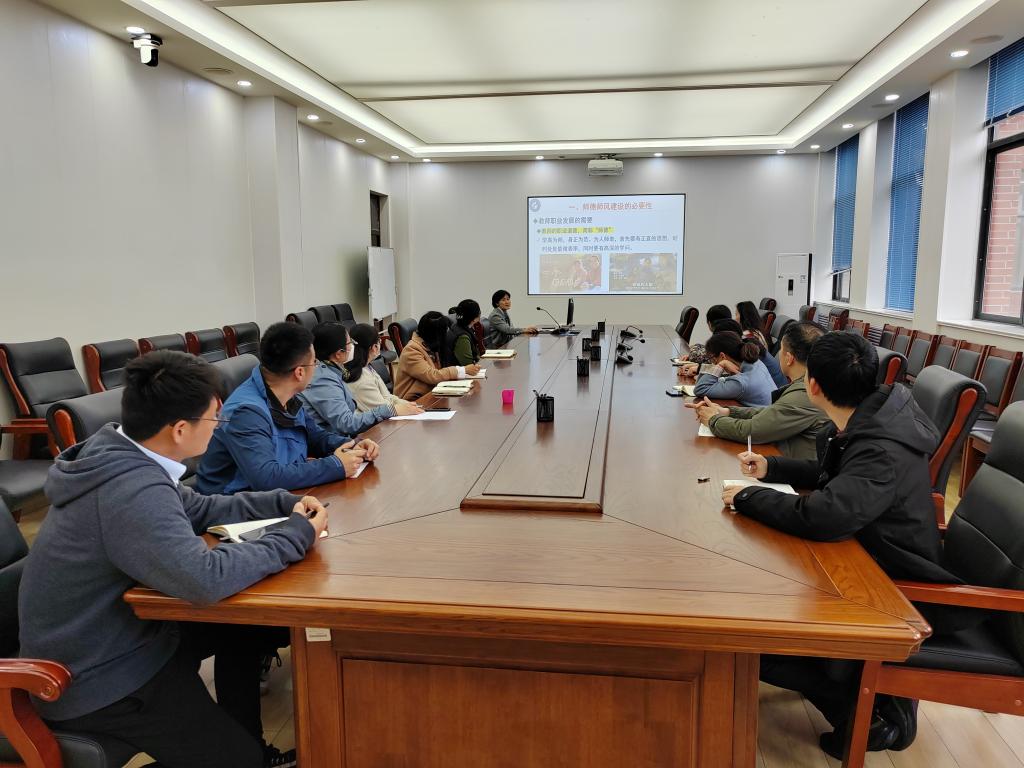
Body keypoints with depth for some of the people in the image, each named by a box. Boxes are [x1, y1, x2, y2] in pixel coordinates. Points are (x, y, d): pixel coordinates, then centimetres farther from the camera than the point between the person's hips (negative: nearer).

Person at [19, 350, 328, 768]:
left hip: (105, 636, 9)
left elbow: (197, 508, 10)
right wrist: (297, 534, -30)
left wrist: (285, 504, -1)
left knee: (248, 625, 20)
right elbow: (205, 579, -46)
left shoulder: (119, 456, -4)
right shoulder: (132, 490, -34)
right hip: (95, 680, -9)